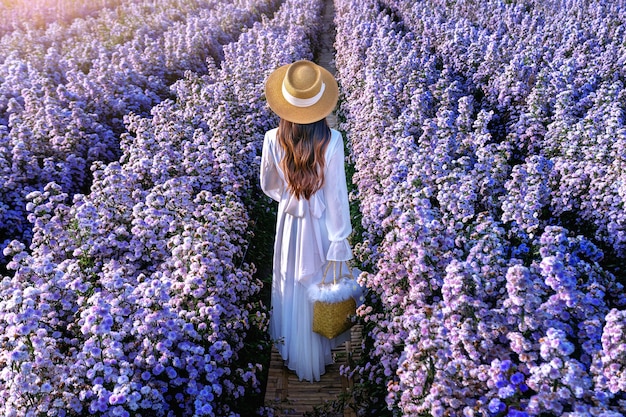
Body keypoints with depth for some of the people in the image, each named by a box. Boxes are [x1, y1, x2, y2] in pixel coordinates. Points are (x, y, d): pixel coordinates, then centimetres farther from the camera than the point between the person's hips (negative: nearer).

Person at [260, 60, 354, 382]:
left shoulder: (273, 139, -15)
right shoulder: (332, 141, -21)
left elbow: (268, 185, 0)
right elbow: (336, 194, -16)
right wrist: (341, 239, -7)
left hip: (289, 222, 2)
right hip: (322, 225, -1)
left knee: (293, 287, 21)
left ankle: (295, 354, 43)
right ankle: (322, 351, 43)